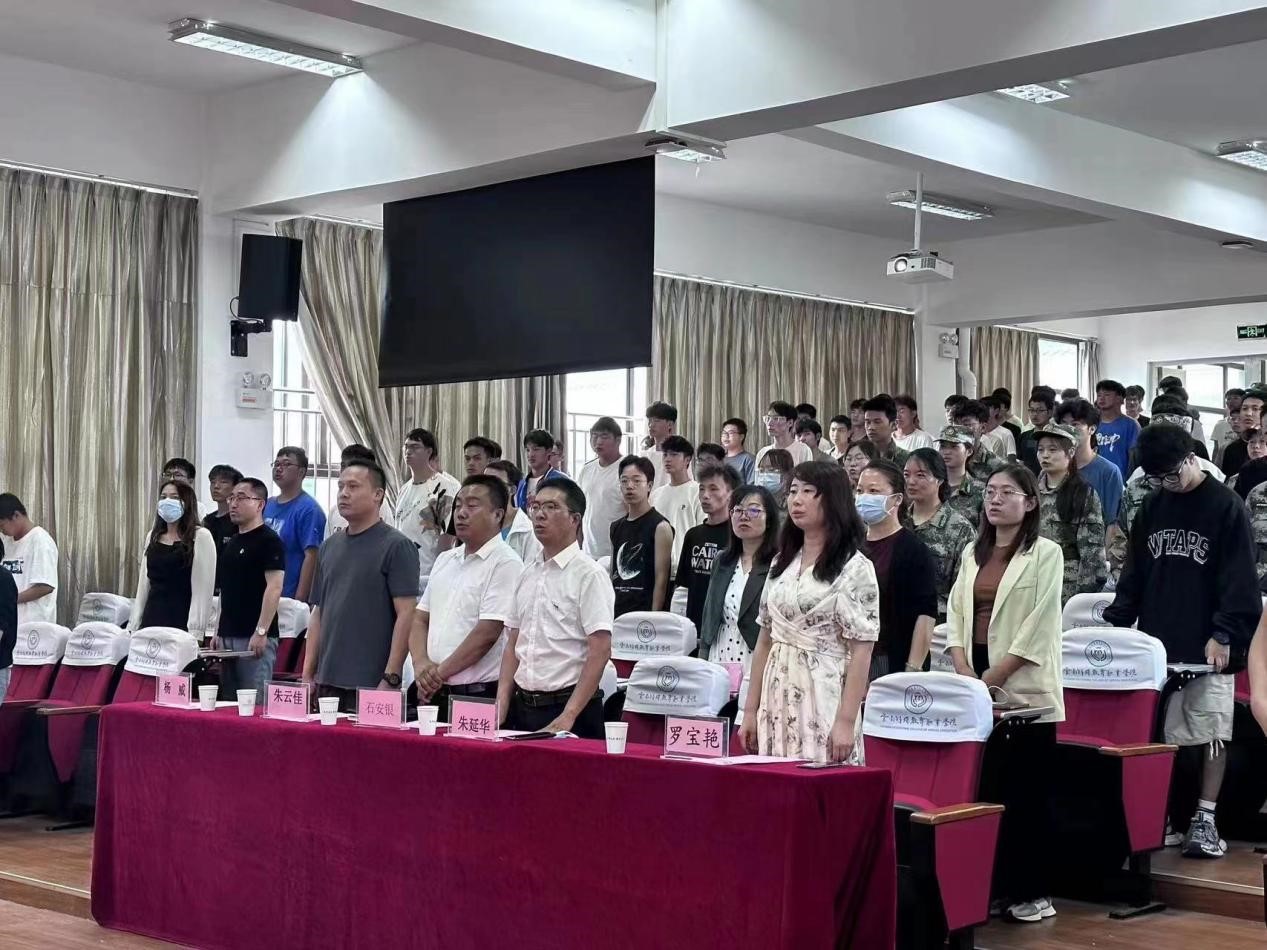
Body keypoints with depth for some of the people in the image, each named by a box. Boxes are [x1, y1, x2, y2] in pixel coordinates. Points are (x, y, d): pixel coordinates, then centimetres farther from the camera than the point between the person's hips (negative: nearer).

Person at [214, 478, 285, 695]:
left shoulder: (268, 541, -8)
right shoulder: (231, 542, 18)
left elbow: (274, 588, -16)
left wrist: (261, 632, -21)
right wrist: (218, 632, 17)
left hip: (254, 638, -9)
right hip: (228, 636, 9)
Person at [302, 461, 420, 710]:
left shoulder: (396, 546, -6)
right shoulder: (329, 547, 15)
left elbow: (406, 615, -12)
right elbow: (319, 612, 18)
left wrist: (391, 678, -17)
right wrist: (308, 674, 12)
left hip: (371, 683, -6)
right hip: (327, 683, 6)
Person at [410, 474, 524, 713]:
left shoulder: (506, 563, -9)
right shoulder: (445, 560, 16)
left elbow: (488, 632, -16)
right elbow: (420, 618, 15)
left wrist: (439, 672, -10)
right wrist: (421, 663, -4)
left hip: (479, 694, -7)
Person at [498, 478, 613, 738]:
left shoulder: (588, 575, -9)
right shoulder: (527, 575, 12)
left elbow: (600, 651, -14)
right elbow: (513, 645, 15)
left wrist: (567, 717, -18)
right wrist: (500, 708, 5)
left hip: (570, 710, -6)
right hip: (522, 707, 6)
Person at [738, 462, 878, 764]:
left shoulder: (855, 568, -5)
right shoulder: (782, 563, 13)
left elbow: (860, 652, -9)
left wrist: (846, 721, -15)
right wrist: (750, 710, 10)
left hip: (823, 700, -5)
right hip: (776, 697, 5)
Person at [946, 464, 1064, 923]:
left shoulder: (1046, 554, -4)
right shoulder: (973, 553, 14)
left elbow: (1037, 629, -11)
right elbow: (956, 614, 10)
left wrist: (991, 679, -15)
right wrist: (964, 673, -5)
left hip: (1023, 689, -5)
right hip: (975, 686, 5)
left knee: (1026, 792, -1)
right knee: (980, 787, 7)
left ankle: (1031, 891, 7)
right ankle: (985, 884, 16)